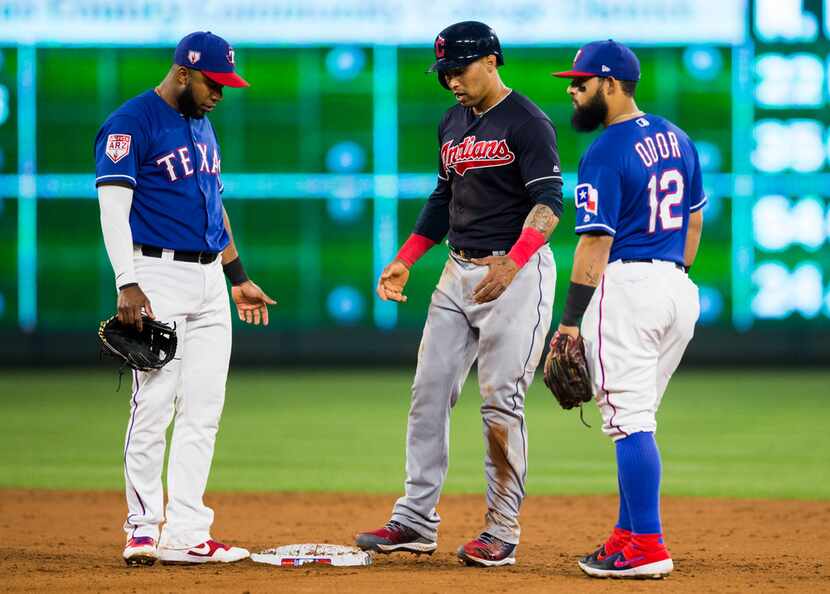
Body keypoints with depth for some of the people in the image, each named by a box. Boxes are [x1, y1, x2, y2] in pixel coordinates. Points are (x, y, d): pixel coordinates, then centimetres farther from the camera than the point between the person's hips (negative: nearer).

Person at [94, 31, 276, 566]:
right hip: (158, 276, -8)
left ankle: (186, 533, 5)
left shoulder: (201, 125, 17)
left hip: (208, 280, 8)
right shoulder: (132, 122, -9)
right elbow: (113, 206, -16)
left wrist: (239, 277, 24)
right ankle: (143, 530, -1)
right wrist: (127, 285, -24)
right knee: (154, 406, -8)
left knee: (203, 412, 4)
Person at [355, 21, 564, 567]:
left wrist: (512, 264, -34)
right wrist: (404, 261, 15)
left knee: (501, 402, -8)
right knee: (429, 392, 4)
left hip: (518, 272, -8)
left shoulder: (527, 123, -11)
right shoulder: (453, 123, 14)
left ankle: (503, 532, -1)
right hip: (459, 273, 8)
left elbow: (549, 202, -20)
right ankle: (415, 521, 8)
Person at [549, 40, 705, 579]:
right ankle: (629, 534, 17)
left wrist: (570, 320, -14)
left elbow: (596, 243, -16)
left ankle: (648, 548, -9)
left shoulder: (605, 154, -13)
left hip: (625, 286, -8)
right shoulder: (676, 139, 12)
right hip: (679, 289, 8)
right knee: (637, 418, 15)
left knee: (630, 420, -7)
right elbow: (695, 221, 18)